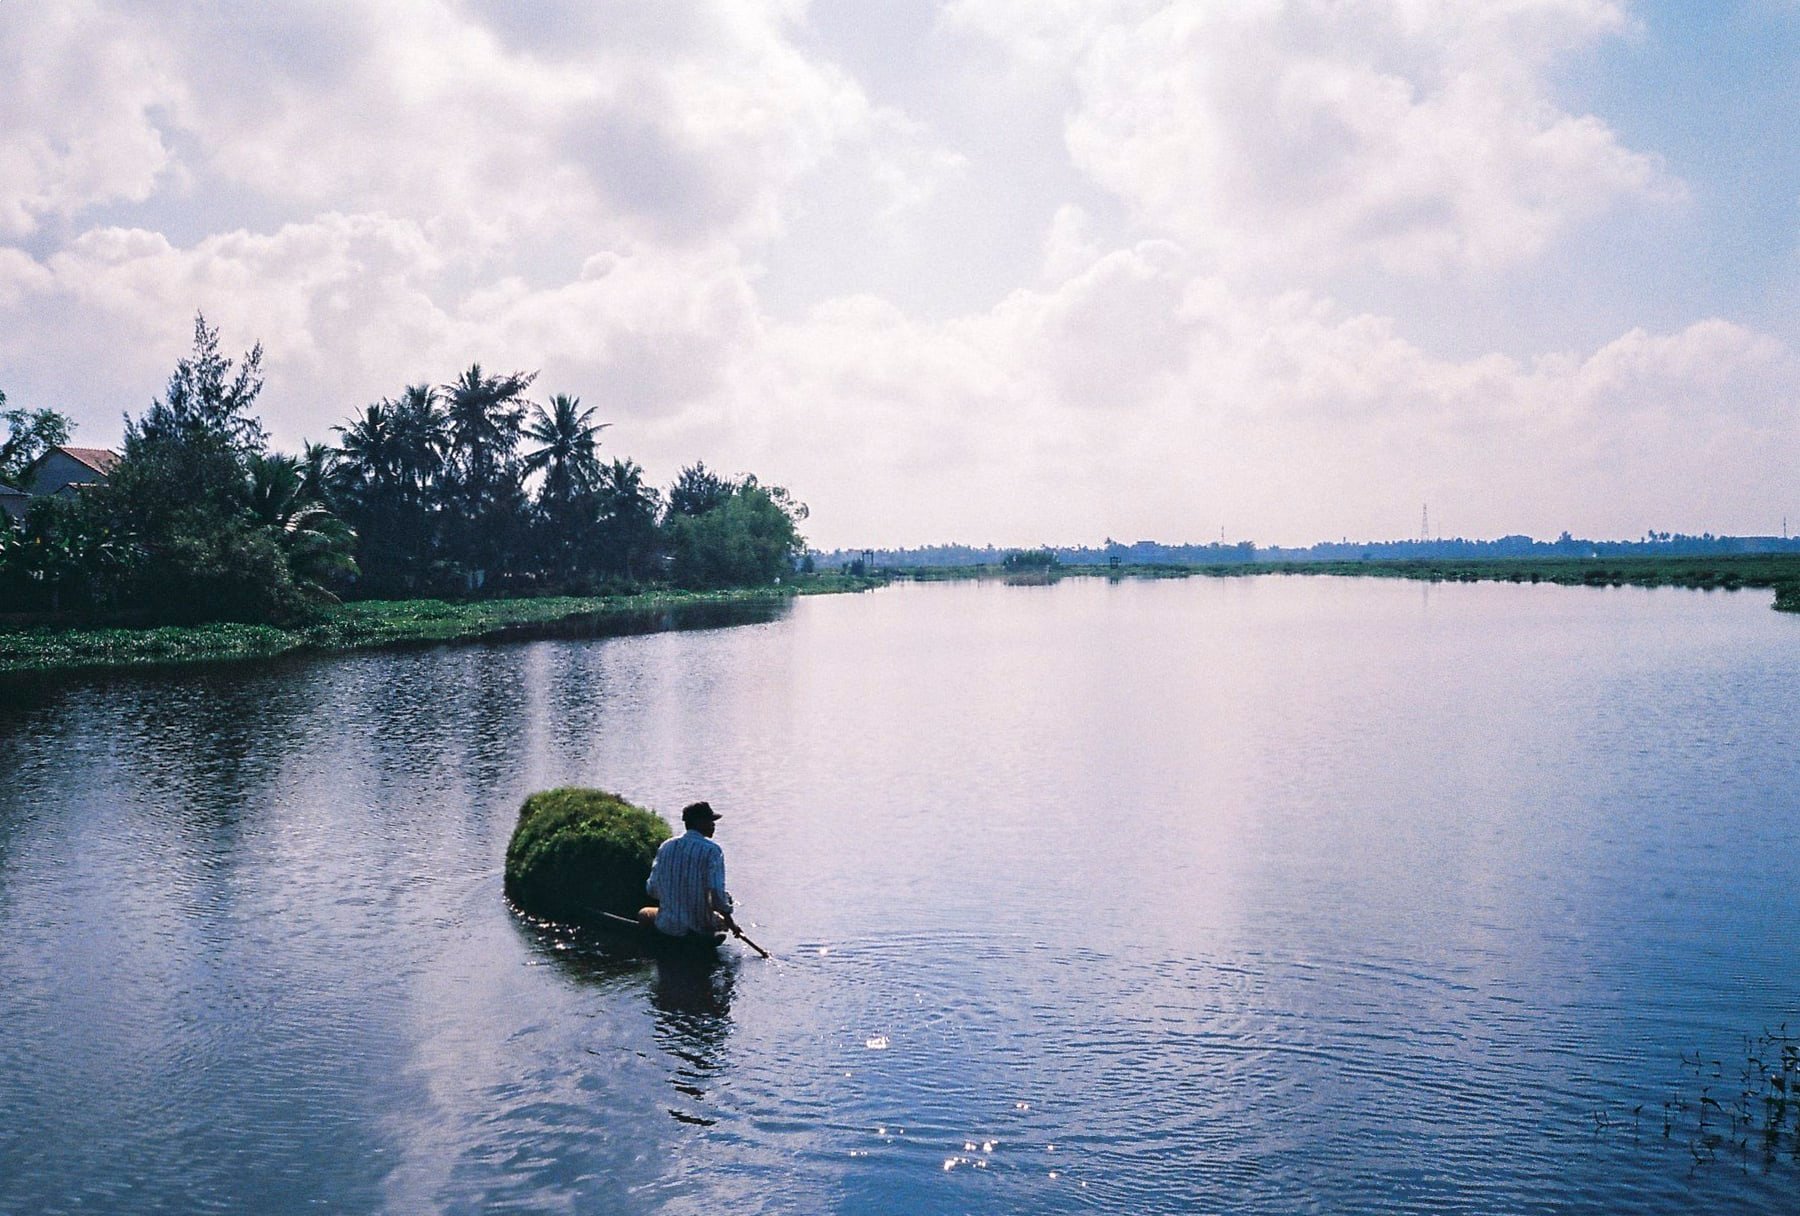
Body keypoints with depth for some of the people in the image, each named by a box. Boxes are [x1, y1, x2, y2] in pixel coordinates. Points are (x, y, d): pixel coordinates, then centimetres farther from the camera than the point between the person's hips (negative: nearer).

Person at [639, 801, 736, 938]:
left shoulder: (666, 846, 3)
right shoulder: (712, 850, -11)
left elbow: (652, 889, 4)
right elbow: (716, 891, -20)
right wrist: (727, 915, -4)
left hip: (668, 926, 2)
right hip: (701, 927, -2)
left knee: (644, 914, 33)